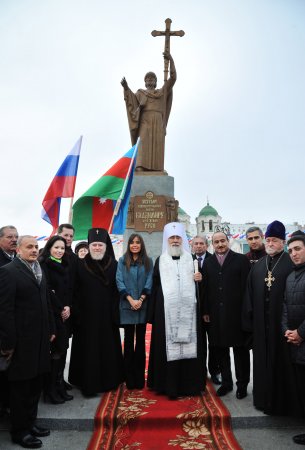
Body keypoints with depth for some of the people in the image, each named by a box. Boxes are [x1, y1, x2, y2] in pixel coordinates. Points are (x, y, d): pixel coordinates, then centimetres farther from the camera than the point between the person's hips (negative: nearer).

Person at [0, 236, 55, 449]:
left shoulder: (39, 270, 11)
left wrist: (50, 329, 13)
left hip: (40, 338, 7)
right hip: (21, 340, -7)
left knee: (35, 384, 18)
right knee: (21, 386, 8)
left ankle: (30, 422, 35)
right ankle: (20, 431, 25)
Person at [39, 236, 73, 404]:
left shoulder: (65, 266, 14)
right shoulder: (43, 264, -7)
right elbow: (47, 290, -12)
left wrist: (68, 306, -2)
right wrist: (61, 308, -10)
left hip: (65, 313, 6)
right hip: (52, 313, -6)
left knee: (62, 349, 7)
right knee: (57, 349, -4)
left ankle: (59, 386, 18)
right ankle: (51, 389, 9)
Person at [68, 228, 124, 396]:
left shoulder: (113, 265, 1)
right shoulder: (80, 265, -1)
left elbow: (117, 292, 2)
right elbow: (75, 291, -2)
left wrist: (115, 314, -4)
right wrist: (77, 314, -8)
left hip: (107, 314, 1)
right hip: (86, 314, -1)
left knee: (108, 348, 10)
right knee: (88, 349, 5)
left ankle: (108, 381, 26)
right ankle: (88, 383, 18)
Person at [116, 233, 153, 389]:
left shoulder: (148, 262, 7)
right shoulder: (122, 261, 6)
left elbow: (149, 282, 0)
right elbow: (119, 281, -2)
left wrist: (141, 299, -12)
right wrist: (130, 299, -12)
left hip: (143, 305, 0)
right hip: (127, 305, 0)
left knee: (140, 339, 5)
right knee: (128, 339, 3)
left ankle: (140, 377, 14)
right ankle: (129, 378, 11)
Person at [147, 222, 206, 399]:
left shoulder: (192, 259, 8)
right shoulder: (160, 261, 6)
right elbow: (155, 286, 4)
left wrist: (199, 280, -11)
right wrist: (152, 314, 0)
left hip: (188, 310, 1)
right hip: (166, 311, -1)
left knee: (188, 345, 4)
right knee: (168, 347, 1)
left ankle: (190, 384, 17)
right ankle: (169, 385, 12)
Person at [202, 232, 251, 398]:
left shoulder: (241, 260, -3)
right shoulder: (208, 263, 8)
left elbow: (246, 286, -6)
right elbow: (206, 288, 6)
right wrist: (206, 311, 3)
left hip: (237, 313, -3)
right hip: (216, 314, 3)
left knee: (240, 350, 8)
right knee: (220, 350, 12)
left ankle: (242, 384, 24)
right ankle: (226, 382, 29)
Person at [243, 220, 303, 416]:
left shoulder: (292, 263, -6)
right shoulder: (257, 265, 9)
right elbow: (250, 293, 9)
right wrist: (249, 319, 5)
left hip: (282, 322, -4)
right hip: (261, 324, 5)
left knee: (283, 362, 7)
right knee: (263, 361, 14)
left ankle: (286, 403, 23)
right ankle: (265, 398, 30)